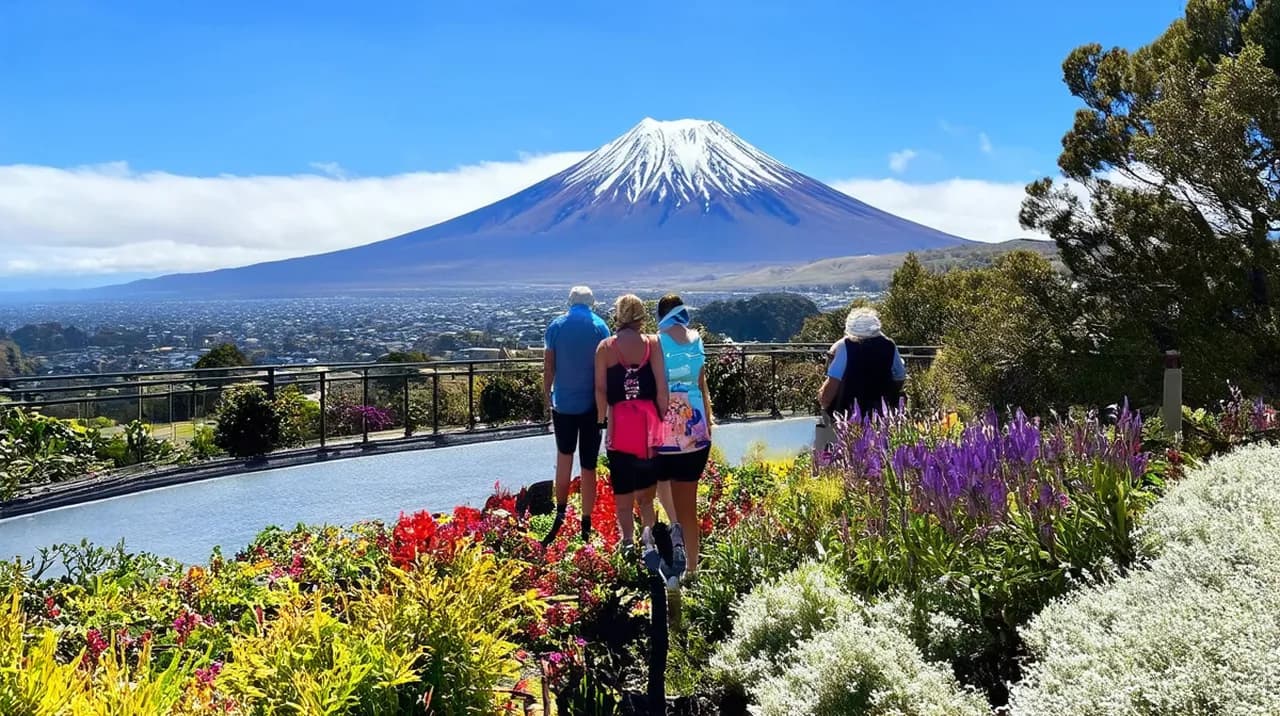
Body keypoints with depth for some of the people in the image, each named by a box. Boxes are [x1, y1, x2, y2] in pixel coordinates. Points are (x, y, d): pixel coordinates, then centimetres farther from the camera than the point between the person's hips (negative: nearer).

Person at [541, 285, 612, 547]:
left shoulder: (556, 326, 0)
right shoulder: (600, 326, -4)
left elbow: (548, 366, 0)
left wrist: (547, 395, 11)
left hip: (563, 402, 1)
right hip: (591, 403, -1)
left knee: (564, 456, 19)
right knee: (588, 465, 4)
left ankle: (560, 513, 11)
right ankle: (586, 527, 8)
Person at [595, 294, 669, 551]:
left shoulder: (605, 347, 0)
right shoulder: (653, 344, -2)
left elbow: (600, 389, -2)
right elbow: (662, 385, -5)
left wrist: (602, 419, 9)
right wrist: (663, 417, 4)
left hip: (618, 422, 0)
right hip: (648, 419, 0)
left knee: (622, 490, 8)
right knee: (646, 486, 13)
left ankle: (628, 539, 5)